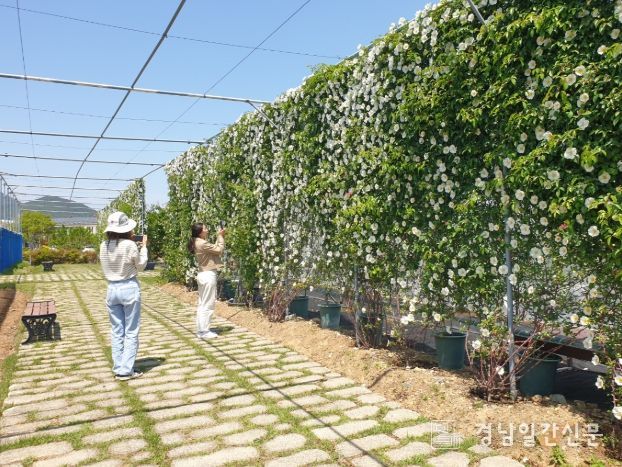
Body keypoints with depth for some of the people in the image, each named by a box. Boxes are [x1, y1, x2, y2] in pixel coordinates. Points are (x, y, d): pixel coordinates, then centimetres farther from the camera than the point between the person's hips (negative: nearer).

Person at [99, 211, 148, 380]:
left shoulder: (104, 246, 0)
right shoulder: (130, 245, -15)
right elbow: (140, 266, -2)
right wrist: (143, 247, 9)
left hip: (112, 289, 5)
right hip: (129, 289, -5)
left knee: (116, 332, 13)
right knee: (131, 332, 5)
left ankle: (118, 369, 19)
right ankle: (126, 370, 7)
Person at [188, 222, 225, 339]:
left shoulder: (198, 242, 11)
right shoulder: (202, 243, -19)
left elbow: (214, 248, 14)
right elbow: (219, 250, -14)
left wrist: (219, 237, 10)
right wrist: (221, 236, -4)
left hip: (203, 275, 10)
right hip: (208, 275, -10)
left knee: (202, 304, 14)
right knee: (208, 305, -3)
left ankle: (201, 329, 21)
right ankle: (204, 332, 3)